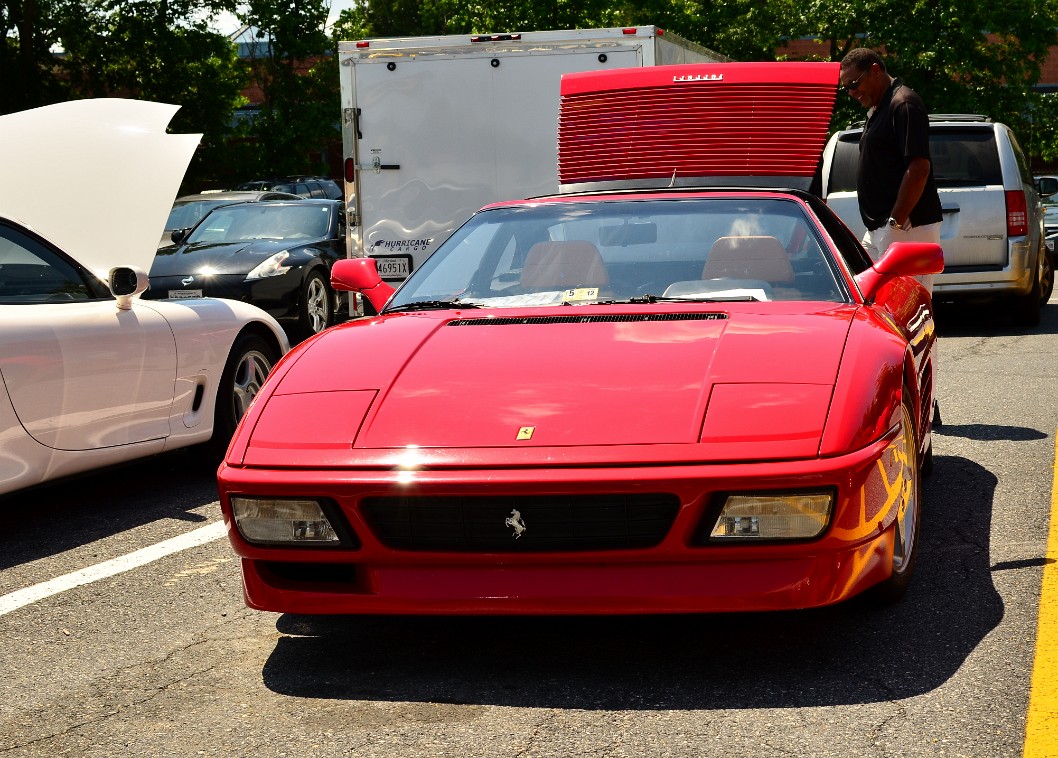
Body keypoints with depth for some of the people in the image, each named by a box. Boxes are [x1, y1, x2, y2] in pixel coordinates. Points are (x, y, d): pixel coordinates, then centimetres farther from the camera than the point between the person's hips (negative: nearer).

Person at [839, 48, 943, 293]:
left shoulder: (904, 105, -13)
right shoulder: (877, 109, 19)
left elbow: (919, 168, -21)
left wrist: (896, 222, -20)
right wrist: (880, 226, 18)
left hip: (907, 227, -10)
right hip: (879, 229, 10)